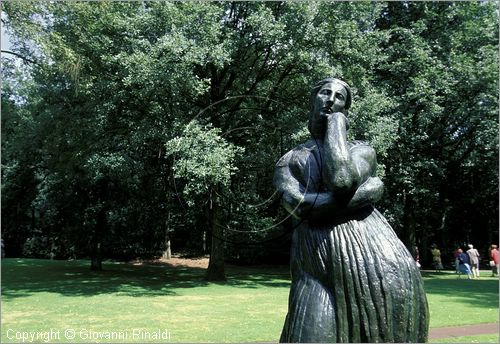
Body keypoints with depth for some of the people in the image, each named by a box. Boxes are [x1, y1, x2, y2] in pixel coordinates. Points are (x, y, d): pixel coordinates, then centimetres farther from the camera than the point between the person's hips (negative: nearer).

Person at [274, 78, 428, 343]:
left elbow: (341, 181, -12)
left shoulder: (362, 150, 12)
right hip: (317, 271, 0)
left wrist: (336, 122, 0)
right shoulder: (288, 161, 15)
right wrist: (363, 194, -8)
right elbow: (299, 205, -6)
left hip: (375, 263, 1)